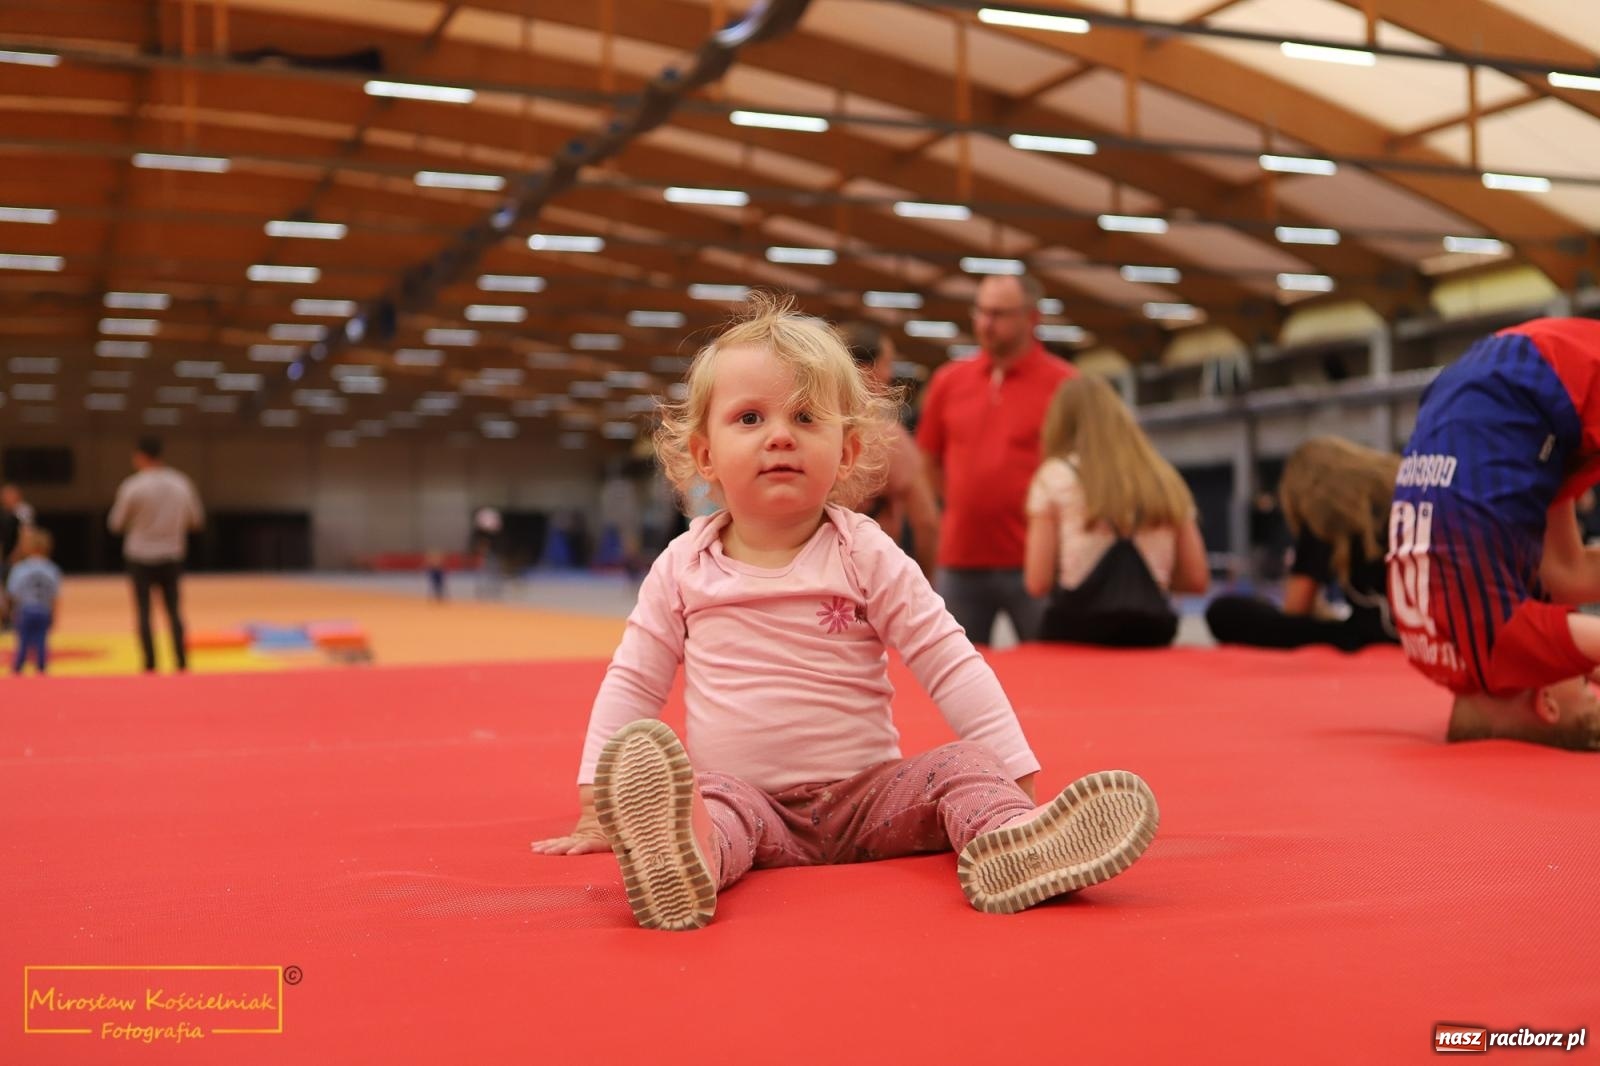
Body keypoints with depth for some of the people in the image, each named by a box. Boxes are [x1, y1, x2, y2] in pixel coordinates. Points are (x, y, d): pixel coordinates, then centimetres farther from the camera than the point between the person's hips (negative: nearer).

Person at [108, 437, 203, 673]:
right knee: (173, 609, 11)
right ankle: (182, 662, 5)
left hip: (141, 557, -3)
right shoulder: (181, 483, 0)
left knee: (144, 611, 3)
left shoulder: (132, 487, -11)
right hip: (171, 557, 3)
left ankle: (150, 665, -1)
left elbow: (116, 524, -3)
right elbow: (196, 519, 8)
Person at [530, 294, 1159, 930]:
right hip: (745, 801, 0)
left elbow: (950, 666, -2)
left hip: (867, 796, 1)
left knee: (962, 766, -23)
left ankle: (1009, 844, -52)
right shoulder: (682, 567, 3)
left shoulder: (865, 555, -2)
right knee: (713, 803, -32)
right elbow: (631, 682, 10)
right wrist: (598, 808, 4)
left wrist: (1014, 783, -9)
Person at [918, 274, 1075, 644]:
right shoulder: (948, 380, 8)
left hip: (1032, 562, -3)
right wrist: (965, 509, 9)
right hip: (959, 561, 4)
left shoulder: (1062, 382, -4)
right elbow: (929, 462, 16)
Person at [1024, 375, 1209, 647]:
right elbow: (1197, 579, 12)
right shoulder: (1166, 480, 11)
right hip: (1150, 634, 4)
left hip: (1075, 634, -4)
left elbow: (1038, 583, -5)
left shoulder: (1055, 475, 0)